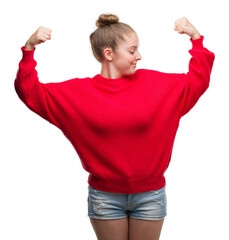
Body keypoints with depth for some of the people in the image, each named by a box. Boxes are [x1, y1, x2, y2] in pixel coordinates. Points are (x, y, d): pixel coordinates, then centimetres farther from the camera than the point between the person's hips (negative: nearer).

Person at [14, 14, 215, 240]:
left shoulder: (154, 82, -1)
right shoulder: (78, 91, -5)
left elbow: (198, 79, 7)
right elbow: (30, 93, -4)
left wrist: (196, 38, -1)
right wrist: (29, 49, -13)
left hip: (150, 195, 1)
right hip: (105, 196, -1)